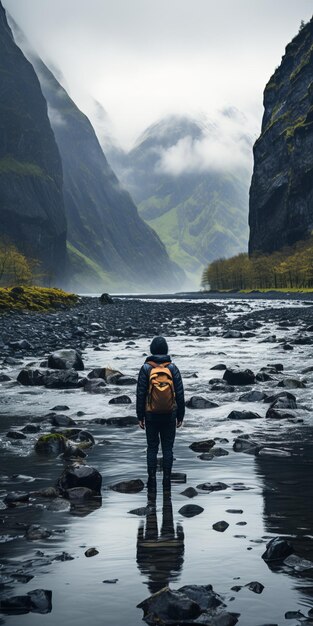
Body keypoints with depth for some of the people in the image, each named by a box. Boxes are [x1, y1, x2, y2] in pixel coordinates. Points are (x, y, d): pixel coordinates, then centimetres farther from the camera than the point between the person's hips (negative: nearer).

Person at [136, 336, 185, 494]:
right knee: (167, 448, 8)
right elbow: (180, 394, -3)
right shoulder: (173, 368, -3)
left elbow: (140, 394, -6)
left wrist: (140, 417, 1)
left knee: (152, 448, 8)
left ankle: (152, 482, 8)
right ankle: (167, 482, 10)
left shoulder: (146, 368, -6)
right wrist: (180, 416, 6)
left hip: (151, 415, -1)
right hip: (170, 414, 1)